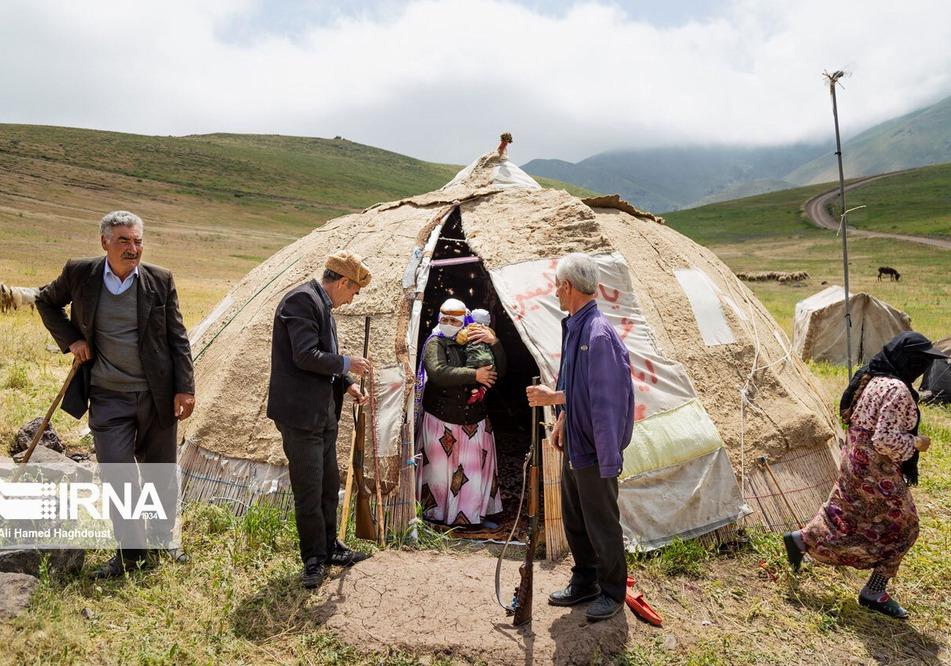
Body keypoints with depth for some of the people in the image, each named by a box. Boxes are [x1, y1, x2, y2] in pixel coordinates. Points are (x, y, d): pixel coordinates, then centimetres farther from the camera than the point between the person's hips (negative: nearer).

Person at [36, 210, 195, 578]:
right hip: (108, 398, 0)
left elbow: (177, 338, -1)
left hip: (157, 396, 0)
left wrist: (185, 389, -6)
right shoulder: (79, 273, -3)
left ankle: (163, 542, 32)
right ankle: (130, 551, 21)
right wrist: (70, 339, 1)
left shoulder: (160, 280, -4)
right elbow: (46, 301, 17)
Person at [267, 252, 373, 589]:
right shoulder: (302, 299, -16)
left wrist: (347, 385, 11)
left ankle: (328, 548, 33)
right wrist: (346, 364, -12)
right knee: (309, 490, 0)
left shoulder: (322, 305, 15)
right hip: (300, 412, -10)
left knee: (329, 484, 18)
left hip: (323, 412, 10)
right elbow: (305, 355, -24)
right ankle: (314, 560, 14)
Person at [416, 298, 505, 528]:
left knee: (478, 467, 8)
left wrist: (494, 343, -14)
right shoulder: (435, 344, -5)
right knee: (440, 467, 3)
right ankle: (435, 512, 19)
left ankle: (477, 513, 23)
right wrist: (474, 375, -25)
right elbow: (439, 373, -25)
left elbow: (499, 371, 1)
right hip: (441, 421, -4)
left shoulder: (475, 343, 9)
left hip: (474, 421, 5)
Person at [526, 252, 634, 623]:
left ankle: (612, 592, 29)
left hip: (595, 452, -9)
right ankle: (585, 582, 38)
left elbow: (608, 399, -25)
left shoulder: (599, 334, -25)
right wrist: (562, 416, 14)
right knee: (574, 520, 21)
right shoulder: (573, 327, 4)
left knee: (602, 525, 9)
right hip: (574, 445, 9)